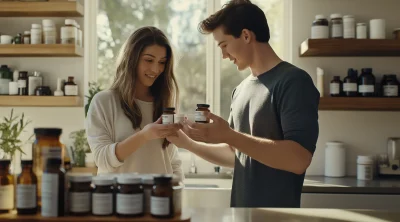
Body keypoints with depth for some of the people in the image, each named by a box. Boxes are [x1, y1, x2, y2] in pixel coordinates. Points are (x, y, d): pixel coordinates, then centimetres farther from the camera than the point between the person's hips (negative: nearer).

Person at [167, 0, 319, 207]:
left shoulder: (293, 81, -14)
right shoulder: (241, 90, 9)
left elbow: (298, 159, -24)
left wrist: (229, 136, -25)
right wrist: (189, 144, 5)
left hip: (277, 213, -7)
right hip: (241, 209, 7)